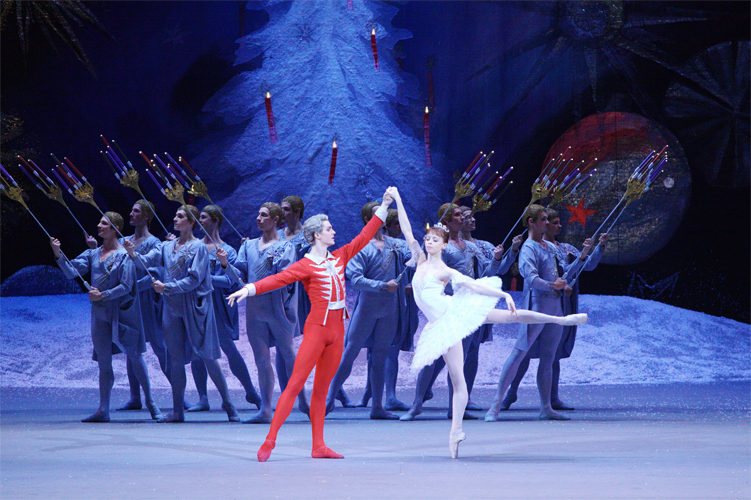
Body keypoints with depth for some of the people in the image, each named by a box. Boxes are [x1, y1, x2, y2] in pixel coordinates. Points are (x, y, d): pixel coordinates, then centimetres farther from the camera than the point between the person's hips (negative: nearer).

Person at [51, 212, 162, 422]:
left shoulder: (124, 255, -6)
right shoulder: (93, 254, 10)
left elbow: (126, 286, -12)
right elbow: (72, 271, 1)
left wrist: (103, 295, -20)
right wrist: (58, 255, -12)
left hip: (122, 312, -5)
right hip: (100, 314, 5)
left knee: (135, 357, 1)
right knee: (103, 362, 6)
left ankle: (150, 403, 12)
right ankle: (103, 410, 9)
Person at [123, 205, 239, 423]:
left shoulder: (198, 247, -6)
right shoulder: (168, 247, 11)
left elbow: (194, 279, -12)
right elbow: (147, 261, 0)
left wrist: (167, 287, -17)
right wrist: (133, 255, -19)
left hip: (194, 307, -5)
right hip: (172, 307, 5)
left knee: (207, 356, -5)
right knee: (175, 359, 6)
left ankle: (228, 404, 3)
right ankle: (177, 410, 10)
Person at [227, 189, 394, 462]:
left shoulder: (338, 258, 12)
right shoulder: (305, 266, -7)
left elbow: (364, 237, 19)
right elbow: (278, 278, -19)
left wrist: (383, 208, 21)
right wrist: (250, 288, -34)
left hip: (337, 331, 6)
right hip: (317, 328, -6)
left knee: (321, 389, 8)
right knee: (295, 383, -9)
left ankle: (319, 446, 9)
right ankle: (270, 440, -11)